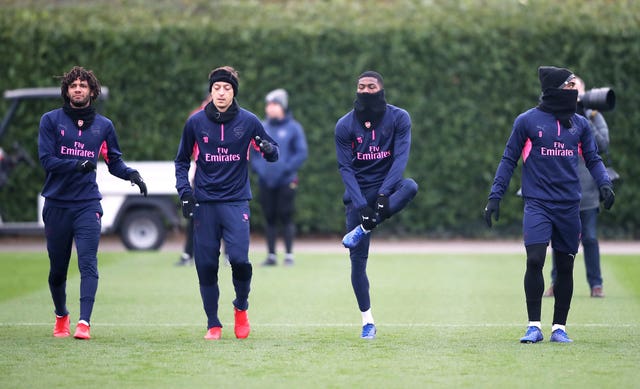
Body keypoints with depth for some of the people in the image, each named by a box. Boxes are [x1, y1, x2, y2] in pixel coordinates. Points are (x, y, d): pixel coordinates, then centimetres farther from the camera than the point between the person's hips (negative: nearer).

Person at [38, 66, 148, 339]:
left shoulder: (103, 125, 9)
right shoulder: (51, 120, 3)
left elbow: (114, 161, 16)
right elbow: (46, 160, -6)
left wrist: (130, 174, -4)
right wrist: (76, 165, -21)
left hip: (87, 204, 0)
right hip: (56, 204, 0)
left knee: (88, 263, -16)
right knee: (57, 268, 9)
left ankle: (84, 323, -24)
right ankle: (61, 317, 32)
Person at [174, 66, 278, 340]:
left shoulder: (248, 121, 1)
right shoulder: (195, 122, 3)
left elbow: (273, 155, 8)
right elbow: (182, 160, 14)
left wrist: (269, 149, -16)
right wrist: (184, 192, 1)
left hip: (236, 201, -1)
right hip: (204, 203, 1)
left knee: (239, 258, -16)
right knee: (206, 264, -1)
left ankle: (241, 308, 12)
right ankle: (213, 324, 12)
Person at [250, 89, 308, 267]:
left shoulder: (293, 128, -2)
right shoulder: (262, 128, 10)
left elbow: (302, 153, -4)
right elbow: (253, 150, 16)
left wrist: (287, 168, -13)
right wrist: (257, 167, 0)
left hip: (286, 182, -4)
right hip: (266, 181, 4)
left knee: (286, 218, -4)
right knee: (269, 218, 6)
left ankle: (289, 255, 0)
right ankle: (271, 255, 11)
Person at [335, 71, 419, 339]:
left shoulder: (398, 118, -5)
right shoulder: (345, 125, -3)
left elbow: (400, 157, -13)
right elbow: (346, 169, -6)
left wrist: (384, 192, -27)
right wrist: (361, 205, -18)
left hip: (386, 186, 0)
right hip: (358, 192, 0)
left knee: (409, 187, -36)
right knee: (357, 257, -4)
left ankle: (362, 230, -28)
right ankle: (367, 320, 5)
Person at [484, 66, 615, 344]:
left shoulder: (579, 123, 11)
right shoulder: (527, 121, 1)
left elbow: (592, 159, 14)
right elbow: (509, 159, 5)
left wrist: (604, 183, -5)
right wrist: (495, 196, -1)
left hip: (569, 206, 3)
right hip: (537, 204, -3)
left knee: (565, 266, 4)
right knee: (534, 260, -16)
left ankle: (559, 328, 14)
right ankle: (534, 327, -7)